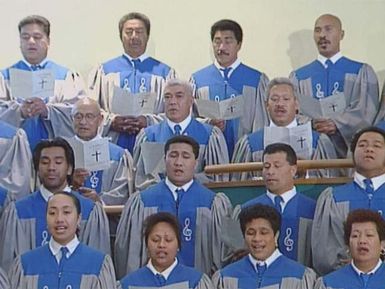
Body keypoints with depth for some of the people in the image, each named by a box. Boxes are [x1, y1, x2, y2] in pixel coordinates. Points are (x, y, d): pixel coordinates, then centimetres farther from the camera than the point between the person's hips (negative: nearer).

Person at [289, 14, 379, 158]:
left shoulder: (362, 72, 9)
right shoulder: (298, 77, 13)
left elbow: (366, 111, -2)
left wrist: (337, 124, -17)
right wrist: (312, 124, -17)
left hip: (348, 148, -1)